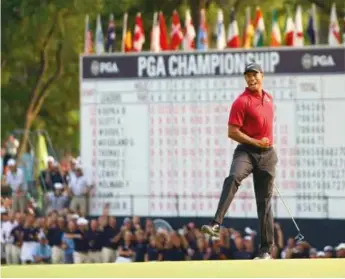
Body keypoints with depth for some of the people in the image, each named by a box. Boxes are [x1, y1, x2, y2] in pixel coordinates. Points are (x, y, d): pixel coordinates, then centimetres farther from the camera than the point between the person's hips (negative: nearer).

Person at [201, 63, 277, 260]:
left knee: (265, 201, 7)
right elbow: (232, 132, -13)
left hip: (267, 155, 5)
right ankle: (216, 225, -46)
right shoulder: (242, 102, -7)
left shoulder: (268, 98, 14)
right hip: (246, 151, -5)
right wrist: (256, 142, -17)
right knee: (233, 179, -34)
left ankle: (266, 249, 11)